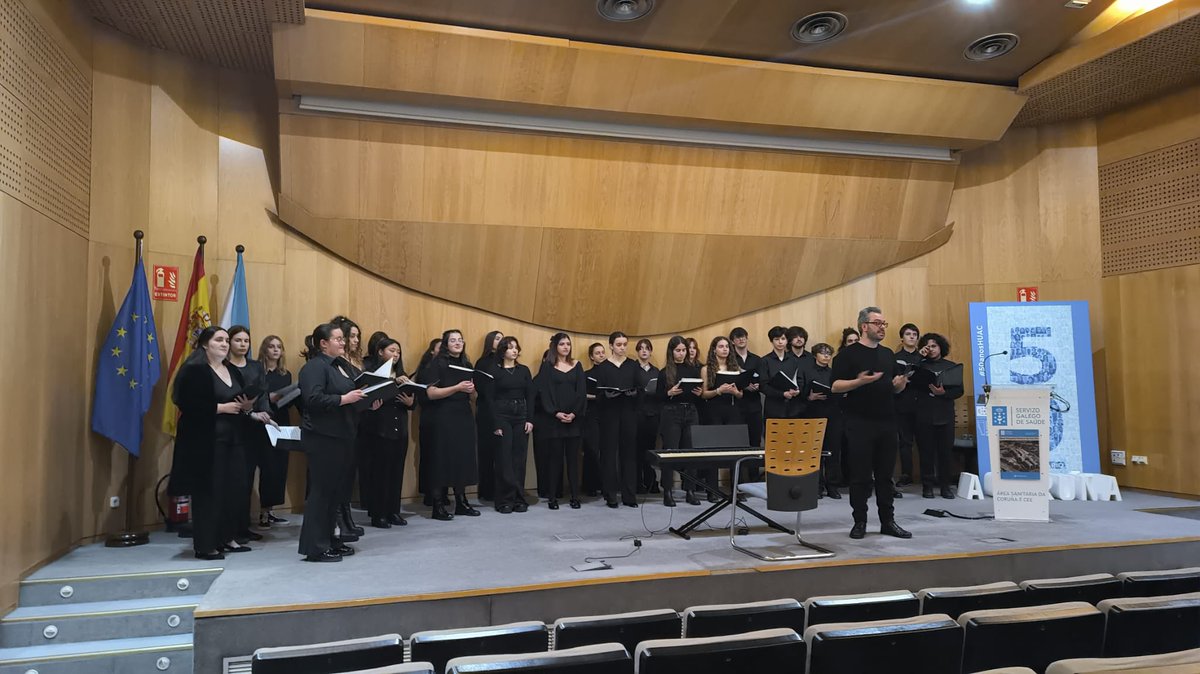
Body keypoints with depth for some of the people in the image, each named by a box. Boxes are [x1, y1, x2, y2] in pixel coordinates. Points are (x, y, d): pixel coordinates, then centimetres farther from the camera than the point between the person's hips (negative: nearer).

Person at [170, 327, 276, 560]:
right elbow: (188, 404, -17)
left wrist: (248, 410, 2)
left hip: (233, 439, 7)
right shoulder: (194, 370, -7)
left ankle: (225, 537, 19)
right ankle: (204, 545, 5)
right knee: (208, 491, -4)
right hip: (205, 440, -7)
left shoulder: (233, 372, 16)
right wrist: (222, 407, -18)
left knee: (233, 489, 6)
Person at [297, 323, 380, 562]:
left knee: (336, 489, 13)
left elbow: (355, 394, 20)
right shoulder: (314, 367, -11)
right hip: (322, 437, -9)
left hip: (341, 436, 9)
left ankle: (329, 539, 23)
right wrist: (344, 399, -25)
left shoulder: (344, 365, 16)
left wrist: (370, 403, 4)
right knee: (321, 489, -3)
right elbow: (313, 399, -22)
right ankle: (315, 547, 5)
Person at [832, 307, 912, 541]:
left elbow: (895, 388, 20)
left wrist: (900, 383, -3)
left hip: (886, 422, 5)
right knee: (860, 475, 1)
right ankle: (859, 522, 11)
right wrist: (859, 381, -23)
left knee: (885, 475, 10)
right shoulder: (848, 354, -4)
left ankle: (888, 521, 17)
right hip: (860, 423, -5)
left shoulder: (888, 354, 14)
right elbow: (835, 386, -9)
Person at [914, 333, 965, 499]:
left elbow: (959, 390, 4)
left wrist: (943, 393, -15)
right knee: (926, 451, 1)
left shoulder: (950, 366, 9)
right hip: (924, 415, -1)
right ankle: (927, 486, 8)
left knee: (946, 450, 1)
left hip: (945, 416, 1)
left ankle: (946, 485, 9)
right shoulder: (921, 366, 8)